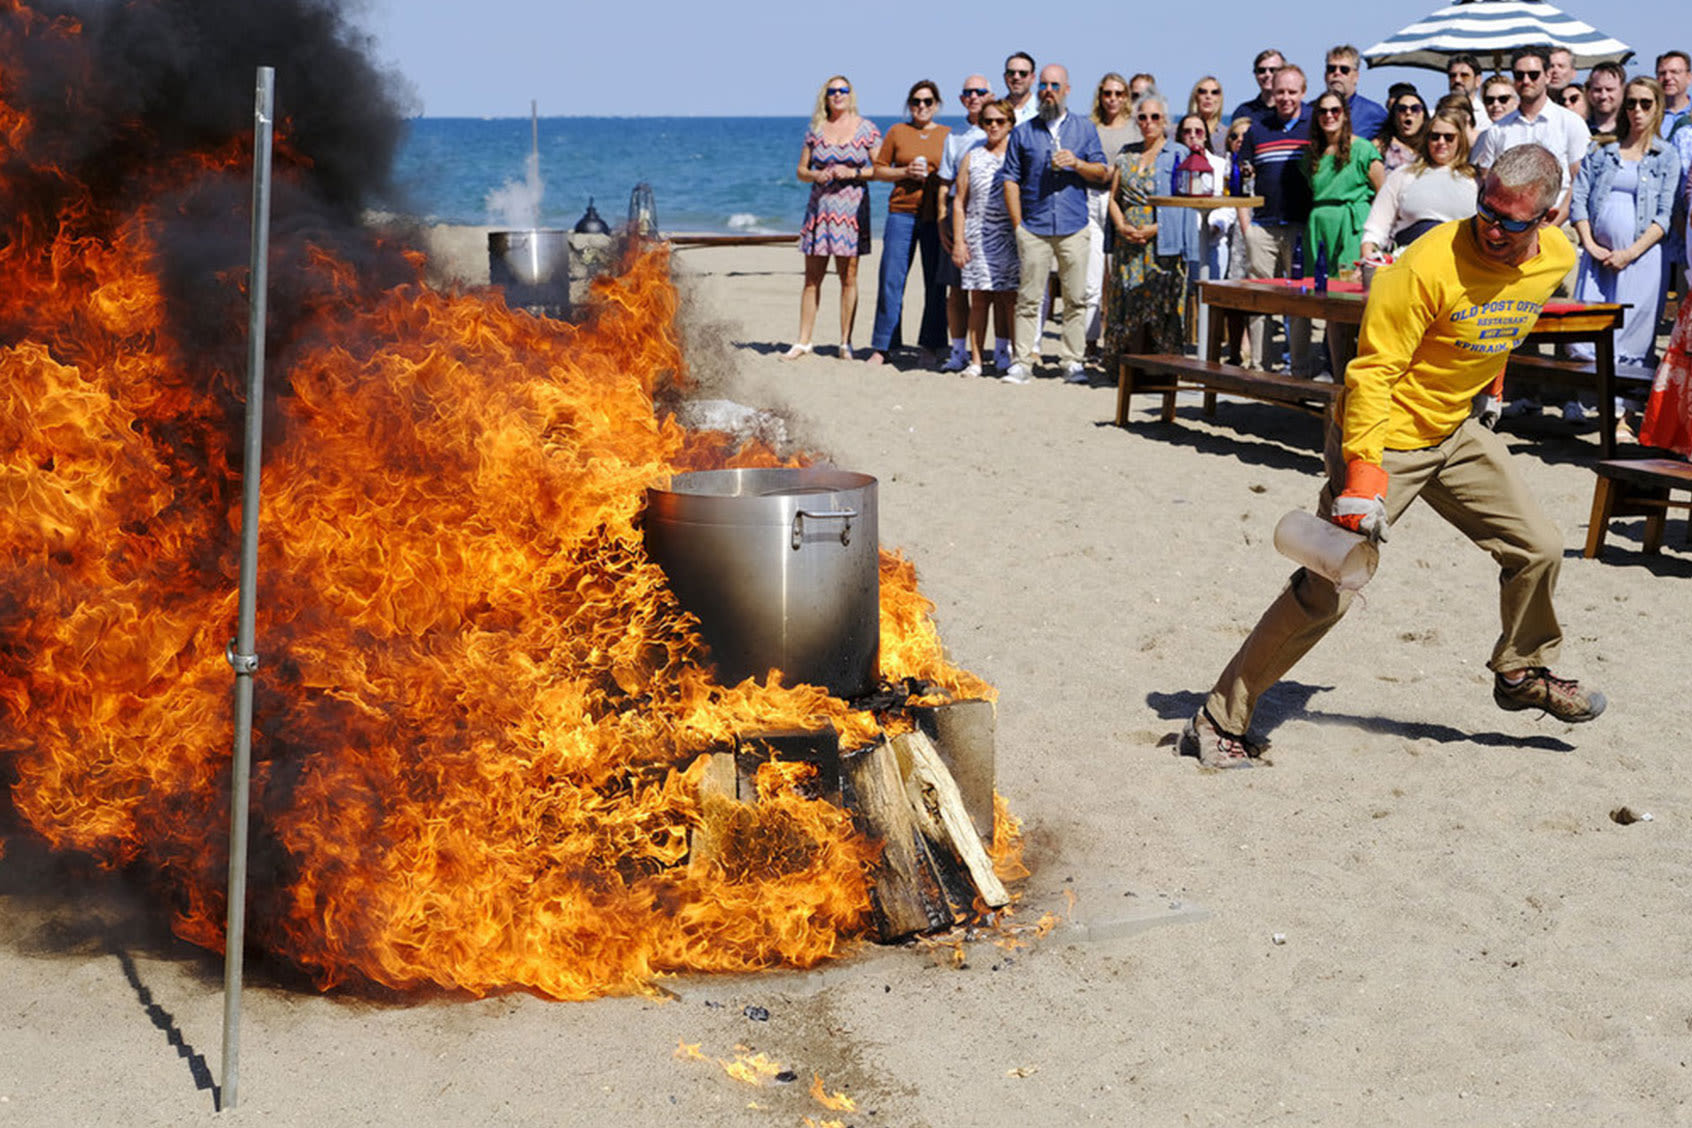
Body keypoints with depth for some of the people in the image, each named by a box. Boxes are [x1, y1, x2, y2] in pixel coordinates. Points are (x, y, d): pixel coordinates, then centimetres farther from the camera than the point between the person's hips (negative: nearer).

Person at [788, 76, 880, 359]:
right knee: (812, 277, 2)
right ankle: (803, 341, 7)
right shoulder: (815, 129, 11)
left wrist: (854, 173, -12)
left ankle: (846, 342, 6)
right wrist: (815, 175, -7)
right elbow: (801, 170, 14)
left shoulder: (866, 128, 5)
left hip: (852, 209, -2)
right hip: (819, 207, 2)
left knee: (848, 277, -1)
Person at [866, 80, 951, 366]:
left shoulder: (948, 135, 9)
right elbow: (878, 170, 9)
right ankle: (882, 347, 3)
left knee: (936, 282, 2)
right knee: (891, 279, -3)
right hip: (901, 213, 0)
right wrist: (905, 172, -8)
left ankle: (931, 345, 13)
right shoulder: (897, 132, 9)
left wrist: (934, 176, -8)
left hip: (936, 215, 0)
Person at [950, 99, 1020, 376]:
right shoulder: (972, 158, 11)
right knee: (979, 300, 0)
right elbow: (959, 203, 10)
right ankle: (975, 360, 3)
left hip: (1011, 237, -1)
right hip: (978, 237, 1)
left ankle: (1006, 355, 1)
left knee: (1008, 299, -5)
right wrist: (958, 242, 2)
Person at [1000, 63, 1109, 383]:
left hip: (1073, 227, 0)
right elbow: (1011, 180, 7)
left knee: (1075, 298, 1)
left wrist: (1077, 164, -11)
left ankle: (1073, 361, 7)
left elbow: (1102, 173, 9)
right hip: (1034, 228, 0)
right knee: (1029, 297, -3)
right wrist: (1018, 224, -1)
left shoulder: (1084, 129, 12)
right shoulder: (1023, 132, 11)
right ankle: (1023, 360, 1)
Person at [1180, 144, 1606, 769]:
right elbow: (1373, 370, -26)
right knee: (1326, 592, -10)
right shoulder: (1431, 264, -28)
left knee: (1538, 548, 9)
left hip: (1456, 432, 7)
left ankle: (1523, 672, 36)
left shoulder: (1558, 259, -5)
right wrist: (1362, 469, -33)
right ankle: (1219, 722, 0)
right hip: (1384, 436, -7)